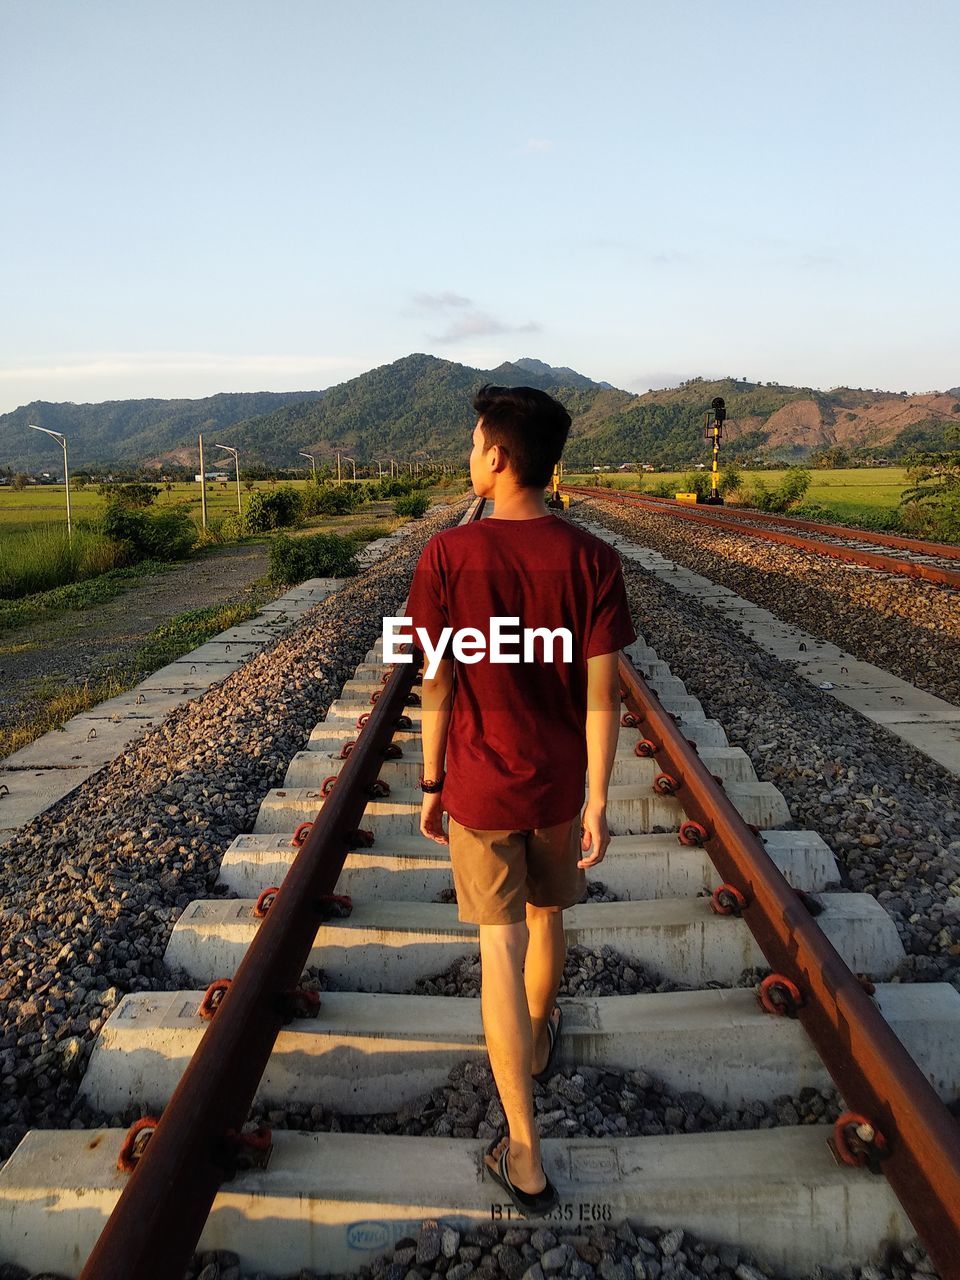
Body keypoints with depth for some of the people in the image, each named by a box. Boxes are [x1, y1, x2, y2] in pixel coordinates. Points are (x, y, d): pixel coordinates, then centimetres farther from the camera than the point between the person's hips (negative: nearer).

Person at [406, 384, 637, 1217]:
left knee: (502, 946, 7)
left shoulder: (446, 556, -16)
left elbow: (437, 684, -10)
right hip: (559, 783, 2)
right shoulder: (592, 560, -12)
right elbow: (602, 693, -11)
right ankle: (538, 1038, 52)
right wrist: (598, 801, -2)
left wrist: (431, 785, 3)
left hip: (480, 785, -2)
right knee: (547, 914, 26)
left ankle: (525, 1156, 13)